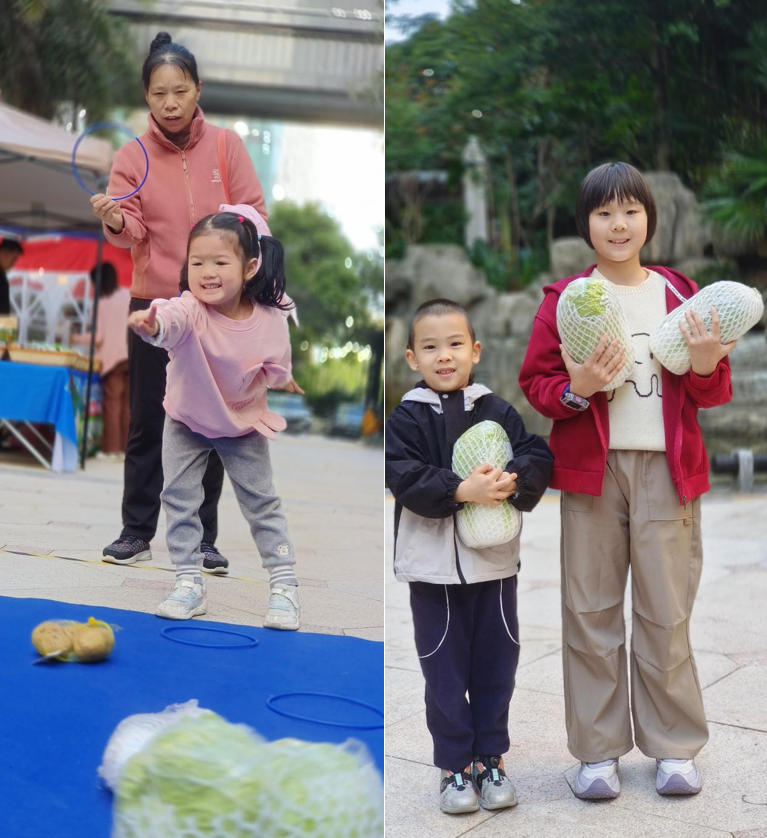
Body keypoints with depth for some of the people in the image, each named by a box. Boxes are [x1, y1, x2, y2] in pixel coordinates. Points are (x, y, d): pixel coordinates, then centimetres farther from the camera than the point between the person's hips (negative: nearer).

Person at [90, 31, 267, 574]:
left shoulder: (226, 145, -1)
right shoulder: (132, 156, -1)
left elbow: (254, 214, 0)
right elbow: (133, 232, -8)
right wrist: (115, 221, -30)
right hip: (154, 305, 0)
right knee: (148, 421, 6)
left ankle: (202, 536, 17)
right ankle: (137, 532, 18)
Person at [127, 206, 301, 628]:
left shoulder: (270, 317, -21)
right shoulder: (191, 309, -29)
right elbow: (171, 320, -57)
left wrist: (274, 376, -14)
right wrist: (152, 324, -75)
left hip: (244, 422, 0)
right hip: (186, 421, 0)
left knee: (262, 502, 6)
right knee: (179, 498, 3)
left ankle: (283, 585, 18)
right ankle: (189, 584, 18)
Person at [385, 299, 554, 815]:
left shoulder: (498, 411, 2)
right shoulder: (406, 418, -5)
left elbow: (539, 457, -5)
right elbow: (404, 477, -16)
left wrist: (511, 482, -25)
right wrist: (462, 490, -28)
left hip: (494, 562, 2)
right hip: (433, 565, -2)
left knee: (496, 667, 13)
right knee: (445, 671, 9)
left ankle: (491, 760, 29)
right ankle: (456, 766, 23)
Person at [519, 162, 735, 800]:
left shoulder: (682, 294, 9)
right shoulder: (563, 299, 5)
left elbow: (714, 394, 11)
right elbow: (535, 383, 3)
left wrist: (706, 366, -11)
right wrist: (575, 389, -17)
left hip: (667, 468, 1)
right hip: (592, 468, 0)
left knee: (666, 613, 4)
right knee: (591, 611, 5)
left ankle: (675, 746, 19)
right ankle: (598, 749, 17)